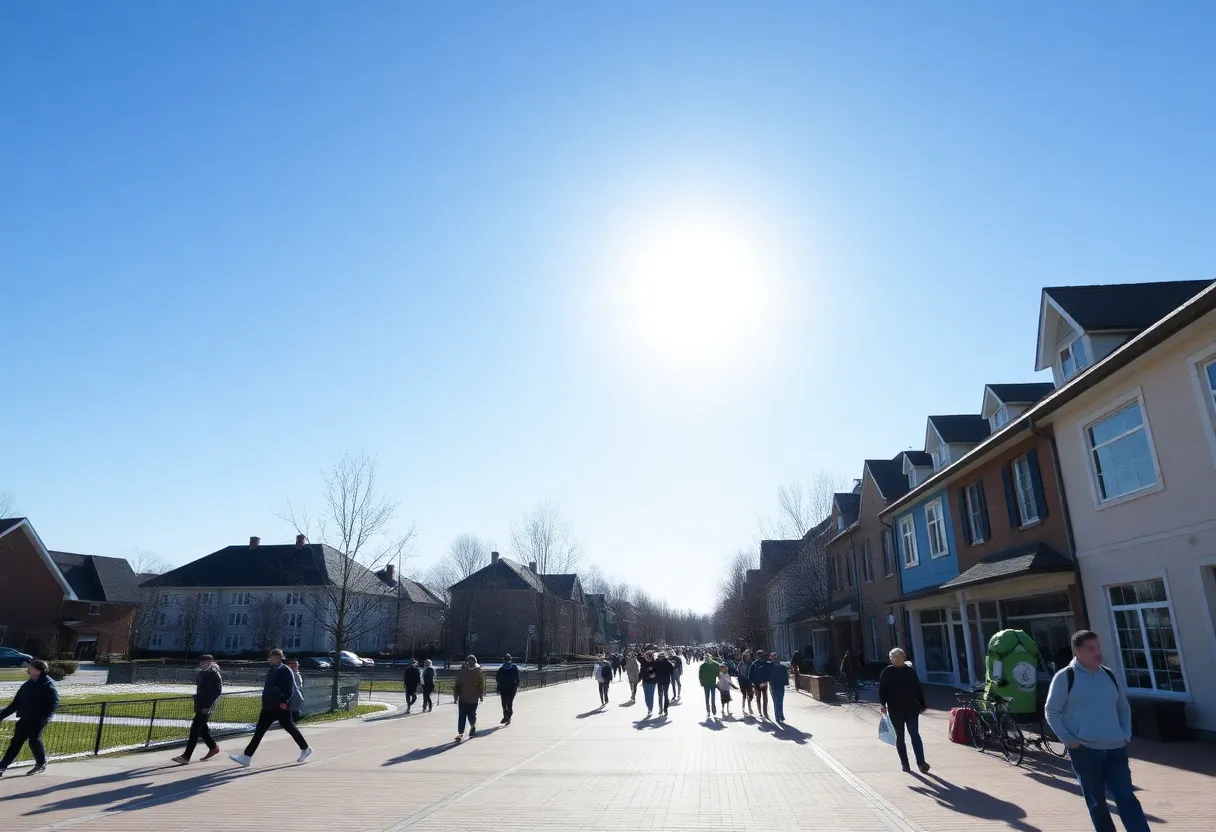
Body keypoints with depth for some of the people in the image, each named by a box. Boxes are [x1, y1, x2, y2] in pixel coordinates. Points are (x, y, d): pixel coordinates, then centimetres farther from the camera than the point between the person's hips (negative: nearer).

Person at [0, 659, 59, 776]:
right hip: (25, 718, 8)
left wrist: (44, 717, -29)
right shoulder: (28, 684, 10)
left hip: (37, 719, -8)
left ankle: (41, 764, 17)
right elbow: (16, 702, 18)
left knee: (34, 740, 0)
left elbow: (54, 703, -20)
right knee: (16, 741, 9)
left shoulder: (48, 685, -14)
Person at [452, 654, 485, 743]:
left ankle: (473, 727, 34)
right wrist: (455, 695, 3)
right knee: (461, 716, -1)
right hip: (462, 698, 2)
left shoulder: (478, 673, -4)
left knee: (472, 716, 4)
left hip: (473, 699, -2)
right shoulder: (461, 672, 1)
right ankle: (460, 733, 4)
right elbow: (456, 685, 5)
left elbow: (481, 685, 0)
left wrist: (481, 696, -1)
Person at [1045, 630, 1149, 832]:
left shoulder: (1109, 675, 9)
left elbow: (1124, 707, 21)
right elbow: (1051, 712, -4)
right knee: (1096, 802, 7)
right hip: (1084, 750, -4)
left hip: (1115, 749, 4)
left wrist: (1126, 735, 8)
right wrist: (1068, 739, -10)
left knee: (1127, 798, 0)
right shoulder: (1065, 677, -7)